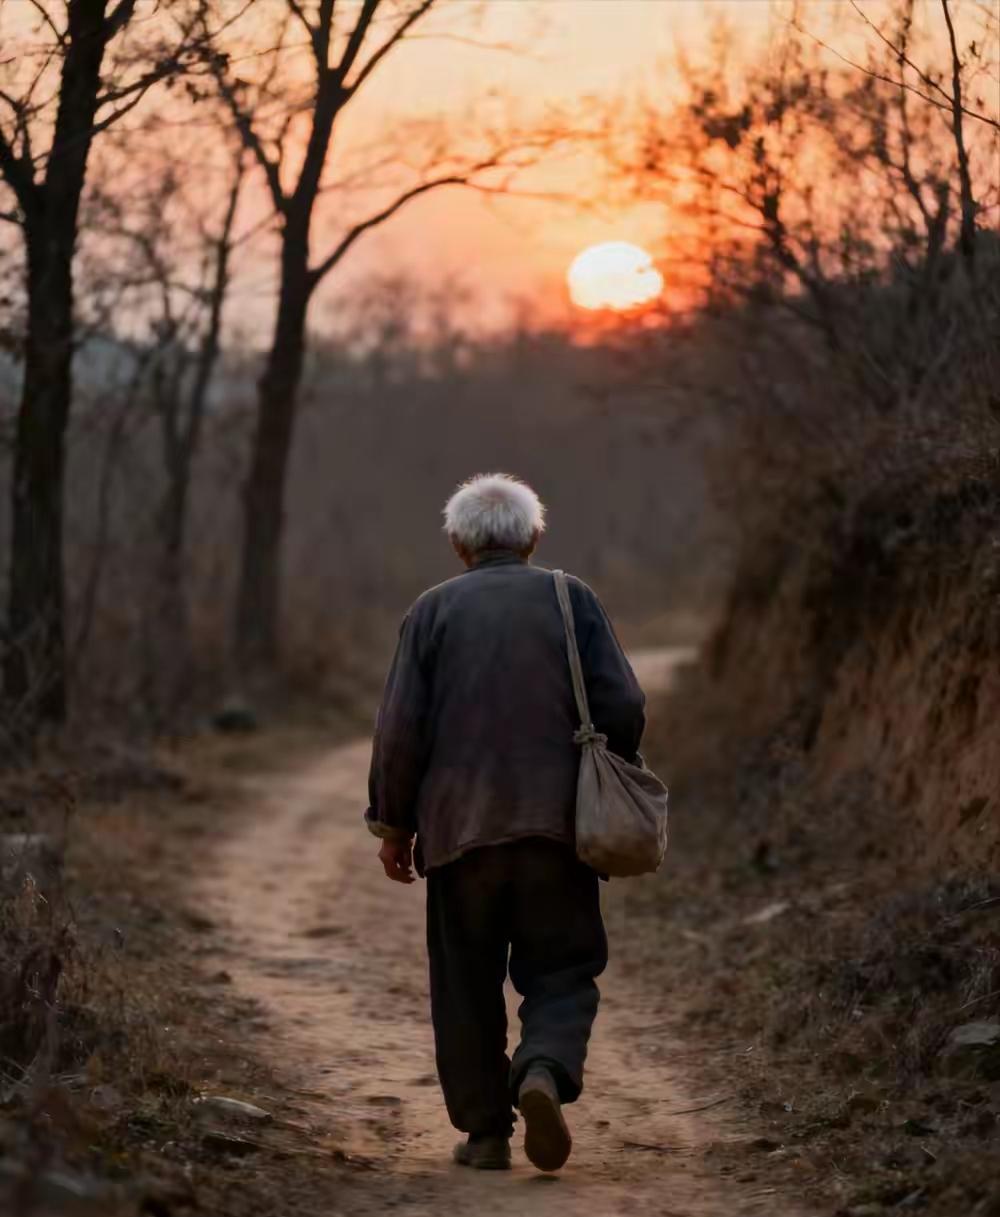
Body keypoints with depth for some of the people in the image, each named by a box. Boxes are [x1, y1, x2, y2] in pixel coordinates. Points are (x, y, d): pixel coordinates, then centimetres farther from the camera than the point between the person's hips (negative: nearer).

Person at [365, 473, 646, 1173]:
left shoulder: (435, 609, 4)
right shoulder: (573, 600, 5)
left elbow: (401, 728, -1)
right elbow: (624, 707, -2)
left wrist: (393, 824, 7)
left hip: (458, 826, 0)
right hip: (556, 825, 0)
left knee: (468, 985, 10)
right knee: (562, 971, 7)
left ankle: (485, 1132, 11)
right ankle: (546, 1071, -20)